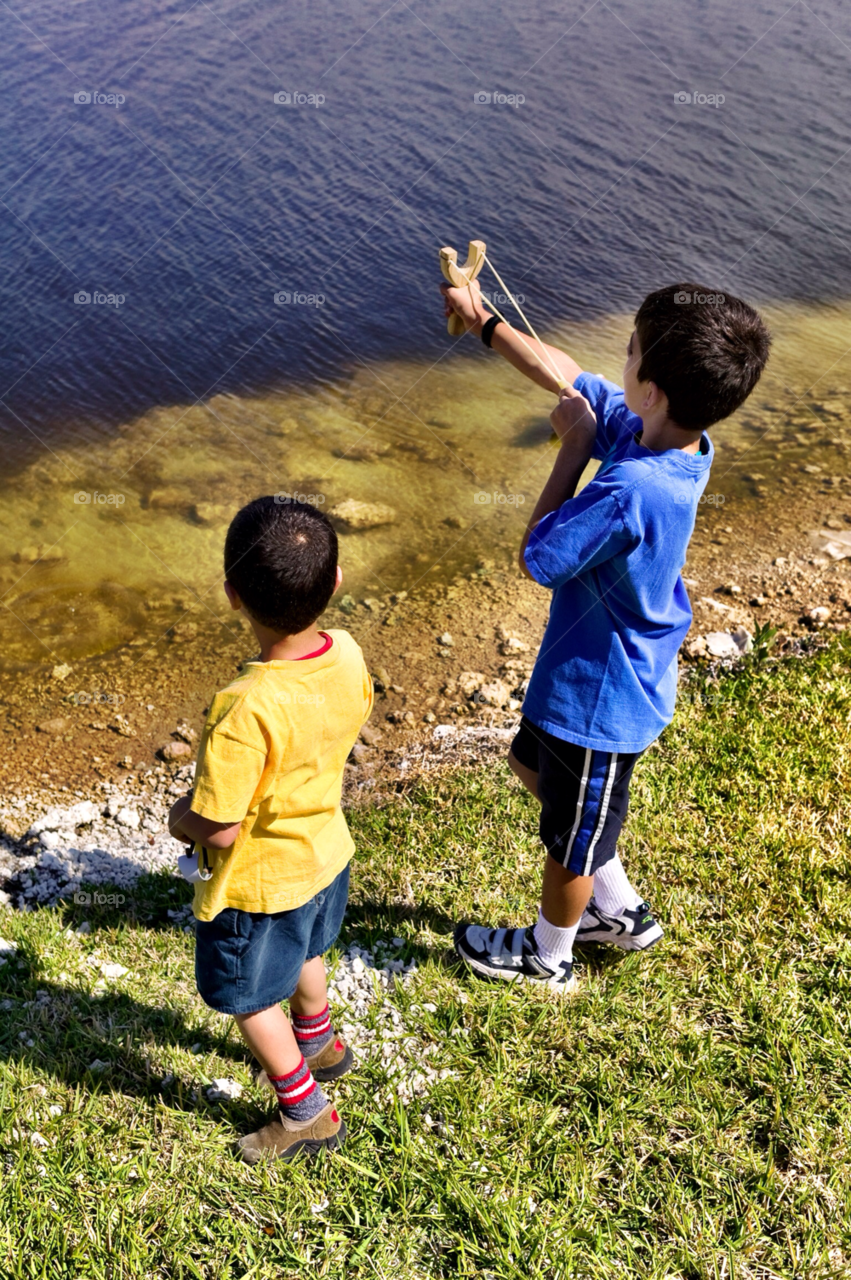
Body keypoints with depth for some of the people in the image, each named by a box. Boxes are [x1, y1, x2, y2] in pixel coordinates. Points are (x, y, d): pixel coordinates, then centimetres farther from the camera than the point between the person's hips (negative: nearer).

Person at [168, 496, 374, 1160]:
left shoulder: (247, 711, -40)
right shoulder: (347, 655, -18)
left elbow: (219, 830, -31)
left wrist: (181, 818, -9)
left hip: (260, 885, -7)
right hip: (325, 850, 7)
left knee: (249, 999, 20)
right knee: (304, 954, 35)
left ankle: (307, 1112, 39)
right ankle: (319, 1043, 61)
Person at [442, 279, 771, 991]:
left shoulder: (630, 491, -39)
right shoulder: (675, 437, -11)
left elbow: (535, 559, -24)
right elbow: (568, 378, 5)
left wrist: (574, 448, -21)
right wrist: (482, 320, 9)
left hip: (602, 696, -9)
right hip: (589, 667, 9)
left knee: (573, 837, 17)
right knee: (533, 766, 31)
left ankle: (548, 956, 46)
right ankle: (621, 911, 47)